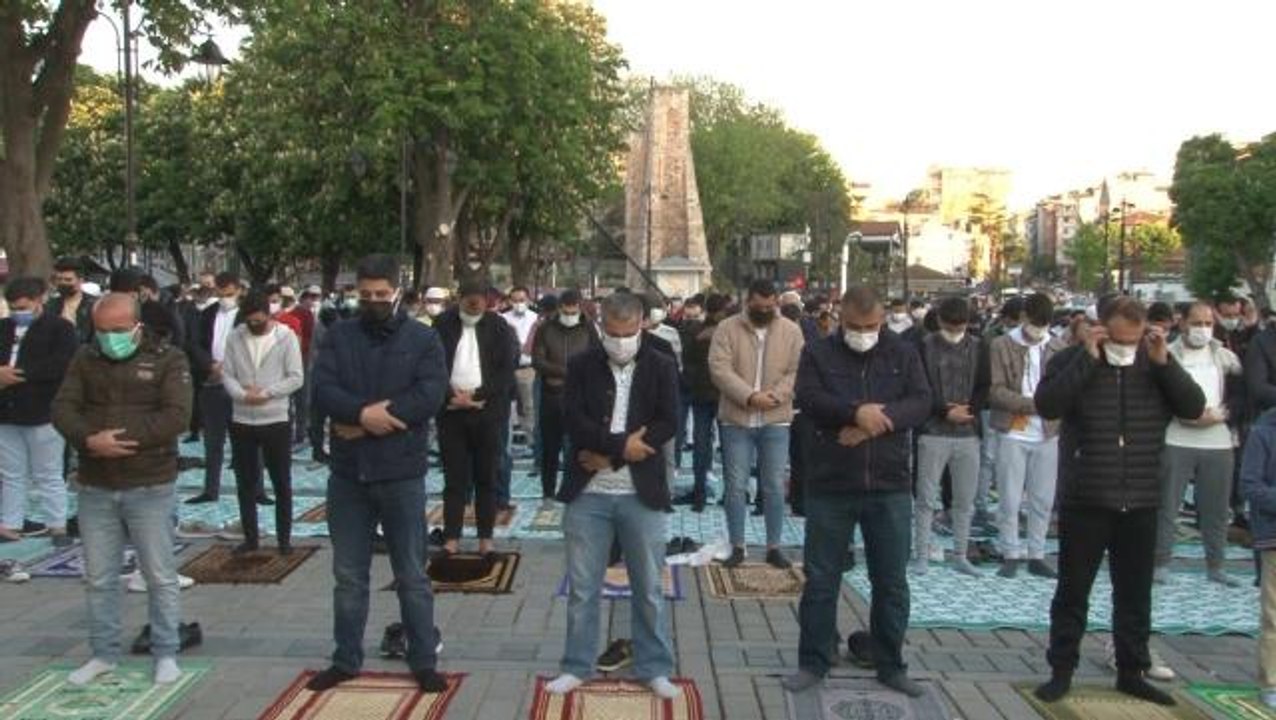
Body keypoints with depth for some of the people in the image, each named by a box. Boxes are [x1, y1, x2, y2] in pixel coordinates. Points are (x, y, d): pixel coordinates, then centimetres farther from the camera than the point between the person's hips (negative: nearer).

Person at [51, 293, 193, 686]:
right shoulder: (85, 359, 7)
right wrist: (90, 439, -21)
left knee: (160, 576, 4)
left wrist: (119, 438, -22)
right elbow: (62, 408, -2)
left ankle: (166, 654, 17)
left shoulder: (168, 359, -6)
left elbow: (176, 416, -16)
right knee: (99, 578, 12)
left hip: (151, 487, -4)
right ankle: (103, 654, 26)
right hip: (95, 488, 4)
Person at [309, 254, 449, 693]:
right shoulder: (338, 336, 5)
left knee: (412, 576, 8)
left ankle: (424, 662, 20)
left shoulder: (422, 338, -2)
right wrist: (365, 412, -23)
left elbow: (430, 396, -15)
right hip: (347, 474, 2)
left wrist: (366, 419, -16)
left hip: (402, 475, -2)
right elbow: (322, 391, -7)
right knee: (348, 576, 14)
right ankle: (346, 660, 27)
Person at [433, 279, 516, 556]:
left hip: (486, 411, 0)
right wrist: (451, 395, -13)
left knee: (486, 477, 6)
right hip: (451, 410, 0)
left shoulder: (498, 327, 1)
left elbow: (507, 368, -4)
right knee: (454, 477, 3)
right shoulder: (443, 324, 2)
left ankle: (486, 538, 14)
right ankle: (451, 537, 9)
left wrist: (478, 395, -13)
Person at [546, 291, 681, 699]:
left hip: (642, 493, 0)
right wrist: (622, 444, -18)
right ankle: (577, 667, 22)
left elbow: (668, 424, -8)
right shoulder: (581, 365, 2)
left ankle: (655, 668, 22)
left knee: (649, 588, 9)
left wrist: (611, 454, -13)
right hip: (588, 492, 0)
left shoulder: (662, 367, 2)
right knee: (582, 587, 8)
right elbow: (575, 421, -9)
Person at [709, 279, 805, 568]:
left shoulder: (791, 331, 4)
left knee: (774, 487, 6)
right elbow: (720, 369, -11)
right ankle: (737, 547, 14)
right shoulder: (727, 329, -1)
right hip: (736, 419, -1)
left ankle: (774, 546, 17)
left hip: (776, 420, 1)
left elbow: (797, 371, -2)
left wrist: (777, 395, -19)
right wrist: (749, 396, -20)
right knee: (736, 486, 3)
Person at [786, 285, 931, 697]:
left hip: (890, 486, 1)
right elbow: (808, 398, -12)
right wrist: (856, 411, -24)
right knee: (821, 578, 6)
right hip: (830, 485, -1)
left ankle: (891, 665, 24)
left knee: (891, 581, 10)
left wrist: (874, 422, -18)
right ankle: (813, 663, 19)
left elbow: (921, 403, -5)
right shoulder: (818, 353, 2)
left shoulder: (903, 353, 6)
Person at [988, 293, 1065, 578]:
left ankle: (1036, 555, 19)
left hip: (1047, 435, 3)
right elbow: (996, 391, -9)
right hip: (1012, 434, -3)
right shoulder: (1001, 346, -3)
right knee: (1011, 499, 2)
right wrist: (1033, 403, -18)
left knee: (1043, 500, 8)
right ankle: (1011, 555, 14)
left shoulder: (1058, 348, 7)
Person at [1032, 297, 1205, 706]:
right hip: (1085, 502, -3)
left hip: (1141, 504, 3)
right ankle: (1061, 671, 18)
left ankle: (1131, 672, 28)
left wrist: (1165, 362, -13)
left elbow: (1194, 407, -3)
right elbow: (1047, 405, -20)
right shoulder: (1073, 361, -4)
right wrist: (1088, 358, -20)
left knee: (1135, 595, 14)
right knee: (1072, 592, 7)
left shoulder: (1154, 365, 6)